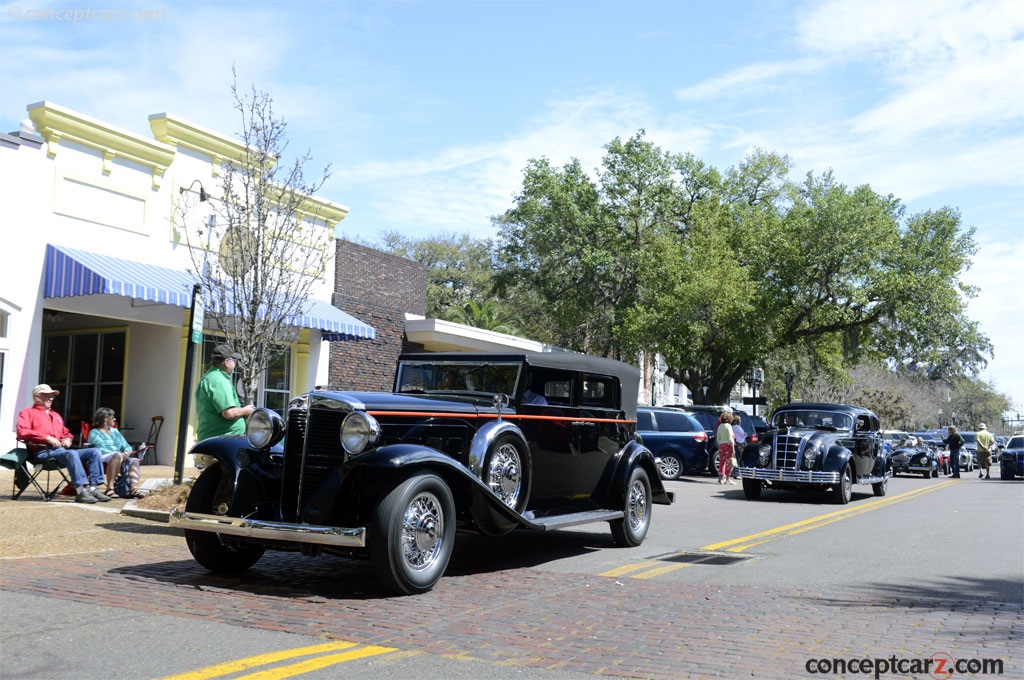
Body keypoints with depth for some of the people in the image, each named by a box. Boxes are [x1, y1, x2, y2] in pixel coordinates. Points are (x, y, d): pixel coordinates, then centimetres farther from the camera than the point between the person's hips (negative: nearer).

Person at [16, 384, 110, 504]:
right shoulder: (27, 412, 11)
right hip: (43, 452, -8)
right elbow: (22, 432, -6)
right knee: (71, 454, -37)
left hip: (61, 449, 8)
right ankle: (80, 490, -44)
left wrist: (68, 439, 9)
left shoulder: (56, 415, 33)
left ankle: (93, 488, -23)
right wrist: (47, 438, -14)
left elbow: (66, 432, 36)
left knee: (95, 452, -11)